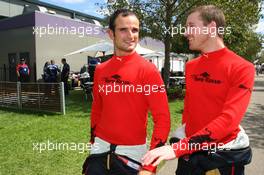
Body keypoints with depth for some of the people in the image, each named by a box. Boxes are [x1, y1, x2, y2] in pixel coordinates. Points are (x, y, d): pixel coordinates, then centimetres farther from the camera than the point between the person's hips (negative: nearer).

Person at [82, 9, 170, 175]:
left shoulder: (148, 69, -12)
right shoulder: (100, 70, 2)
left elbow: (162, 119, -15)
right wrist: (94, 140, 16)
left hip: (132, 151, -3)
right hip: (101, 148, 4)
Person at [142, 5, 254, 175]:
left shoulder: (242, 68, -15)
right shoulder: (191, 66, 3)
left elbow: (229, 119, -24)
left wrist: (177, 148, -30)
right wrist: (183, 143, 4)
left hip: (224, 153, -4)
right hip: (189, 150, 5)